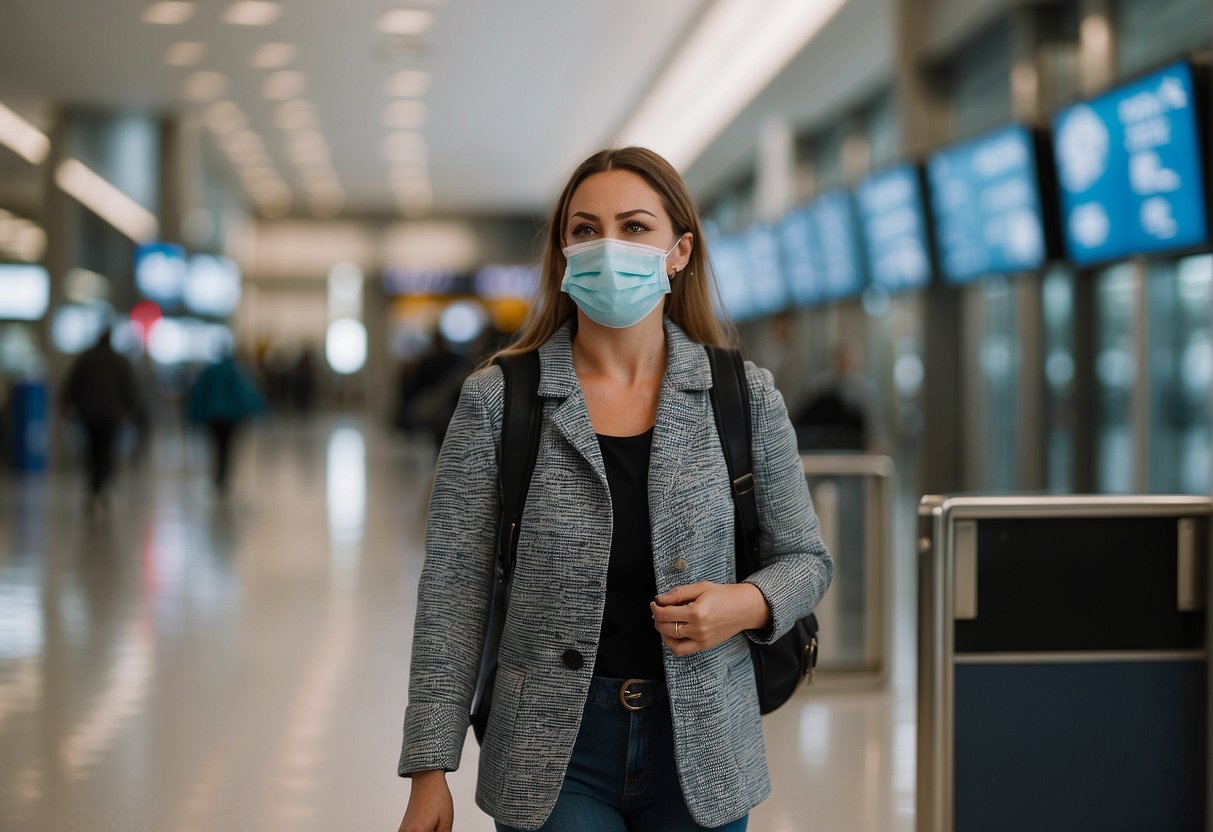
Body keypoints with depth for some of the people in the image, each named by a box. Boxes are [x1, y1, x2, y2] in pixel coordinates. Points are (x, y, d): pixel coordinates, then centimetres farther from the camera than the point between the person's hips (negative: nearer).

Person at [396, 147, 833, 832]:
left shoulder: (746, 398, 1)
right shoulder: (496, 401, -3)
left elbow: (806, 558, 10)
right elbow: (455, 590, -3)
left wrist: (746, 604, -13)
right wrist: (430, 773, -7)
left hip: (699, 750, 2)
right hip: (552, 752, -1)